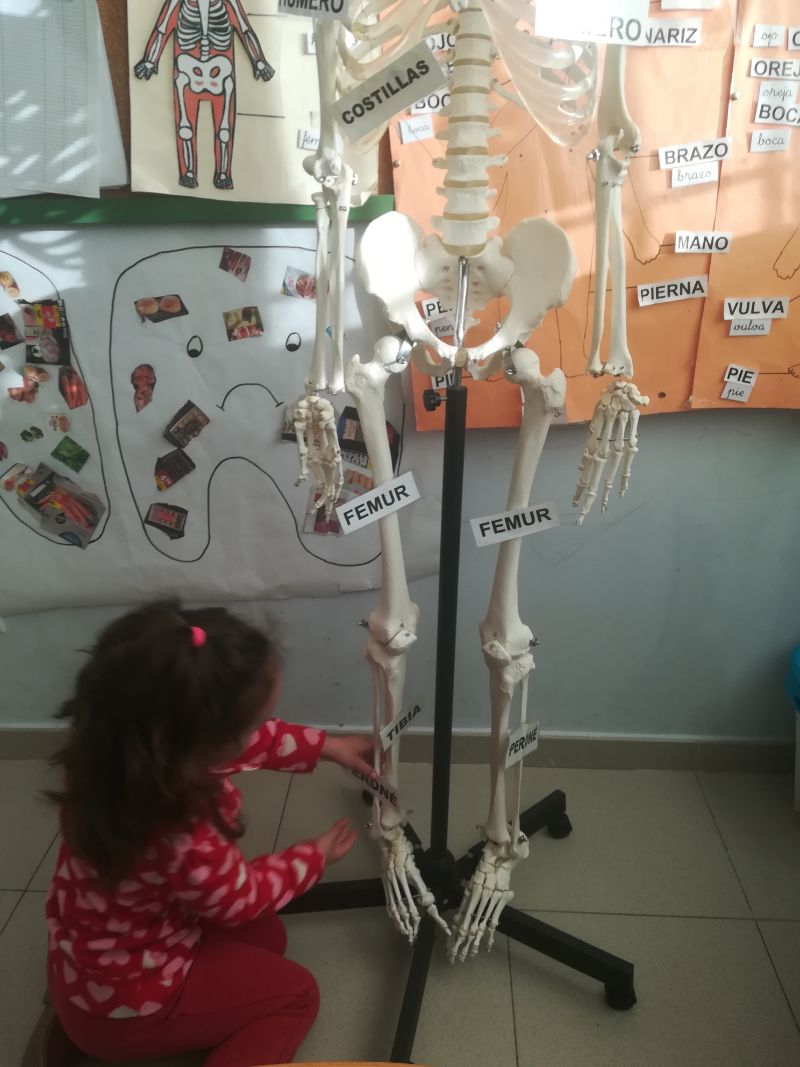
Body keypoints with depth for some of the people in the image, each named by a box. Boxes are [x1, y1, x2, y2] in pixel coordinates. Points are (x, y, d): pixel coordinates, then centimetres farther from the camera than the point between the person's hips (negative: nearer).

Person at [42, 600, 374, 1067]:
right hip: (125, 1002, -7)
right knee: (296, 995, 8)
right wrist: (316, 856, -1)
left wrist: (326, 745, 3)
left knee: (266, 937, 23)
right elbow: (243, 897, -18)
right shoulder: (183, 845, -43)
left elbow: (253, 741, -1)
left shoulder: (130, 751, -21)